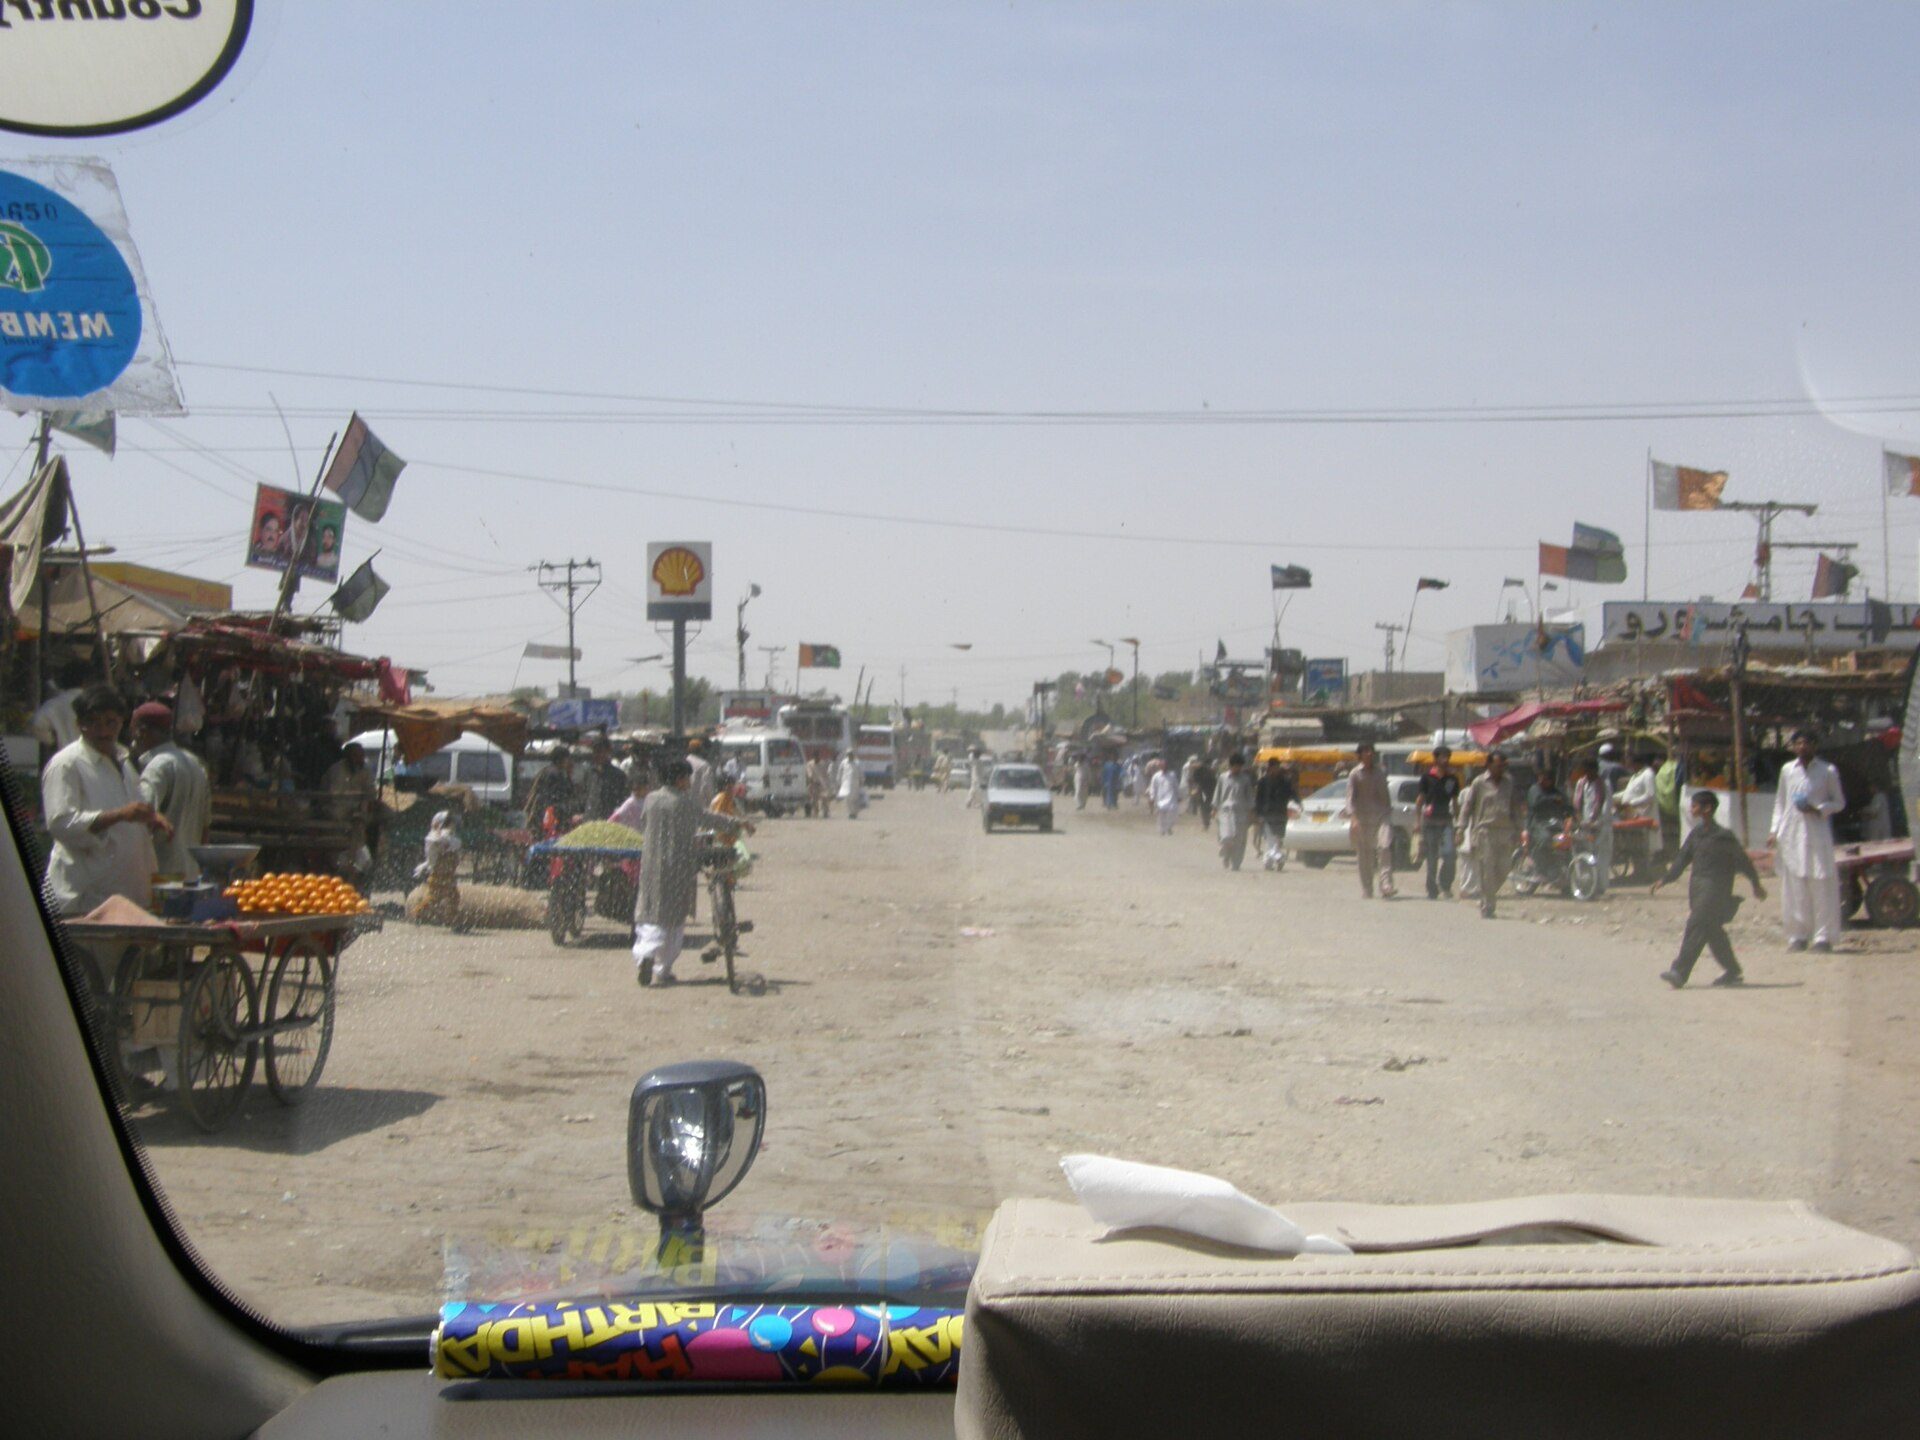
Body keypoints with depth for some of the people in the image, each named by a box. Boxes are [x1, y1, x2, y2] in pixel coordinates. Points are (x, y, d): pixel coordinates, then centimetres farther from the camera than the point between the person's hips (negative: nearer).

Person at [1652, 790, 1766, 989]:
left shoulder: (1724, 836, -11)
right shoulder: (1695, 834, 10)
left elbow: (1742, 860, -1)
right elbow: (1682, 859, 13)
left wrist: (1756, 885, 7)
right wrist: (1664, 880, 4)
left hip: (1716, 888, -8)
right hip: (1697, 886, 8)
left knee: (1696, 926, -14)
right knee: (1712, 930, 11)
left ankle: (1679, 972, -20)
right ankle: (1732, 972, 23)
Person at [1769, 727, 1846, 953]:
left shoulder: (1828, 771, 1)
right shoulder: (1787, 770, 9)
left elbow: (1839, 802, 7)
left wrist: (1819, 809, -11)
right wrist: (1774, 830, 9)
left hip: (1817, 833, -3)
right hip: (1791, 834, 3)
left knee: (1822, 885, -6)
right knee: (1794, 886, 2)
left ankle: (1823, 935, 0)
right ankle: (1798, 934, 9)